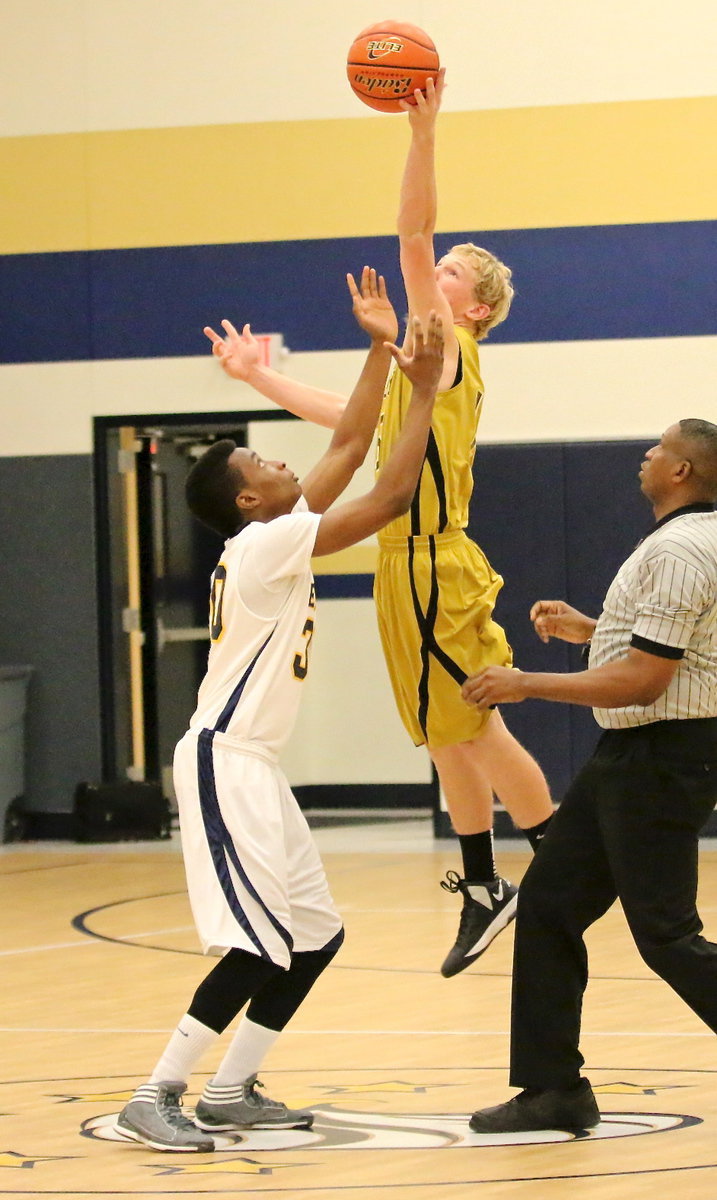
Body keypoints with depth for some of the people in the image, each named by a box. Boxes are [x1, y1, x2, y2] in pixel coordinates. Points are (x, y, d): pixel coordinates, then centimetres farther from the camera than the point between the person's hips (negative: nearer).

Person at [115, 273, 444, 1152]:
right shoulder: (269, 542, -16)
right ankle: (156, 1097, -11)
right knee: (261, 944, -14)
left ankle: (230, 1091, 15)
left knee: (314, 936, 10)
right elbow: (391, 498, -20)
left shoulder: (280, 535, 11)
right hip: (224, 761, -10)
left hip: (252, 766, 10)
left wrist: (381, 351, 12)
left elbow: (348, 448, 17)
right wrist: (424, 392, -14)